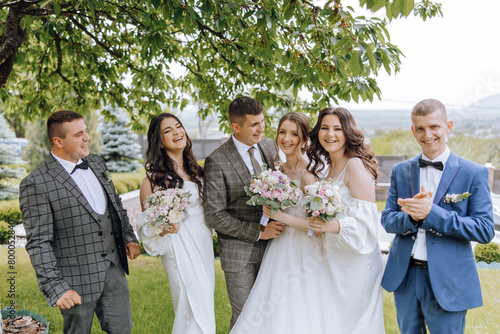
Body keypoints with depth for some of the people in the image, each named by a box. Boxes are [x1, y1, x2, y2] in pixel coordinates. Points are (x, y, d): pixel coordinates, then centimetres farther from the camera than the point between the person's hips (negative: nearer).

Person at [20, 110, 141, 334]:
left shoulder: (96, 164, 6)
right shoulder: (36, 183, -16)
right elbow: (38, 242, -16)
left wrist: (129, 237, 14)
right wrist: (56, 288, -19)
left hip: (113, 269, 6)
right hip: (77, 281, -6)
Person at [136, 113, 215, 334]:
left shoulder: (194, 169, 7)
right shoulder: (155, 177, -11)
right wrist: (164, 228, -24)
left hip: (203, 241, 6)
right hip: (179, 245, -6)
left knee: (205, 300, 15)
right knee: (195, 309, -3)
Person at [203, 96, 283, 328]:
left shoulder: (269, 146, 2)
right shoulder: (216, 161, -14)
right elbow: (214, 215, -15)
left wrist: (277, 225, -1)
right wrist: (258, 232, -17)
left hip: (271, 245, 4)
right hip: (239, 251, -4)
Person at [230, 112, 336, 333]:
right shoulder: (277, 171, 7)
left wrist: (283, 217, -16)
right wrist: (269, 209, 3)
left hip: (307, 254, -5)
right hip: (280, 253, 6)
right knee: (275, 316, 10)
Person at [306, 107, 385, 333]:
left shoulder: (355, 166, -17)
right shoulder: (329, 166, 10)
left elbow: (365, 222, -22)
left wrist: (331, 226, -35)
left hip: (356, 262, -8)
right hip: (334, 260, 8)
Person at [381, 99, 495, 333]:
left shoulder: (474, 173, -6)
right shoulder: (400, 171, 5)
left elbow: (485, 229, -12)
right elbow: (387, 220, 4)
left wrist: (431, 213, -23)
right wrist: (412, 217, -19)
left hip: (447, 281, -4)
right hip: (404, 277, 4)